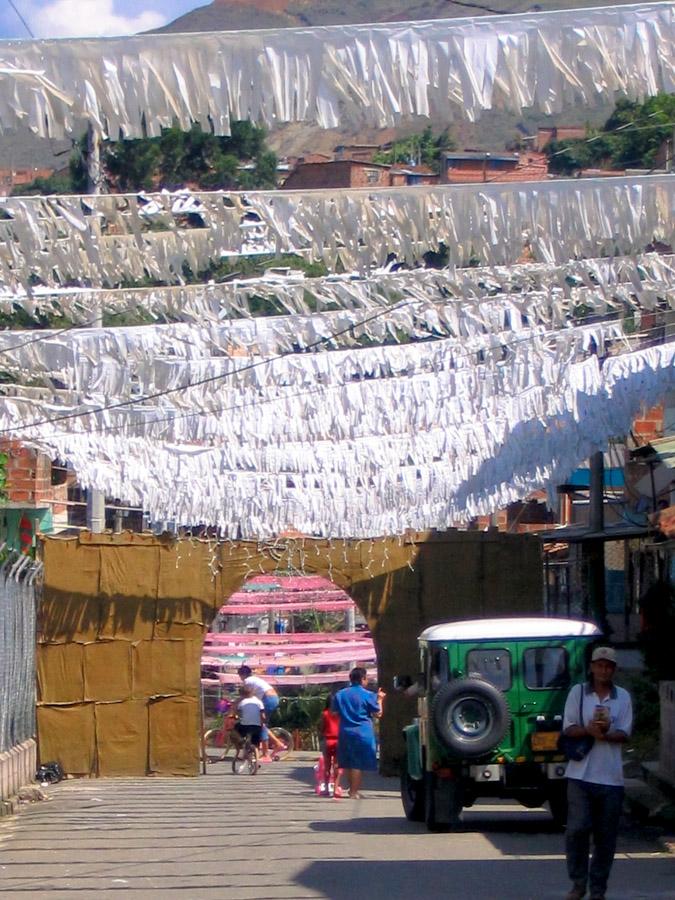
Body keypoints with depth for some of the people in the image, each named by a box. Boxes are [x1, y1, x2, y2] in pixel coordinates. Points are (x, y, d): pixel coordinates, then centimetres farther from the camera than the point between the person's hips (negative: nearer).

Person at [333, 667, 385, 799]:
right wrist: (379, 699, 11)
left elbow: (335, 713, 10)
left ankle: (352, 789, 25)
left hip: (345, 732, 5)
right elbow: (378, 714, -2)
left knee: (349, 763, 15)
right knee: (359, 764, 1)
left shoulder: (340, 694, 4)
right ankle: (354, 791, 0)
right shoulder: (368, 695, -8)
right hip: (363, 733, -4)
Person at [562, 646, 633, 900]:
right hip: (580, 774, -1)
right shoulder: (577, 692, 5)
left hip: (611, 777, 1)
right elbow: (568, 728, -1)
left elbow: (624, 734, 1)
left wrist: (604, 734, -19)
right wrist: (590, 730, -20)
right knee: (577, 828, -8)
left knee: (606, 836, 3)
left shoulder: (623, 697, 8)